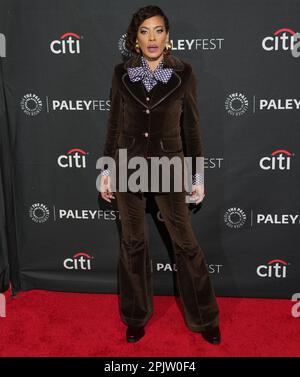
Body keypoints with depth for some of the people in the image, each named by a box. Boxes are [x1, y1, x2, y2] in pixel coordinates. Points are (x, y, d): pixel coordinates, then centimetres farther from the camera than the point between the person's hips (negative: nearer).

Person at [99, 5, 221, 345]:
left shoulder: (184, 73, -2)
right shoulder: (121, 73, 1)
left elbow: (191, 127, 1)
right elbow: (114, 125, 5)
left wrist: (198, 174, 0)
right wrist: (107, 169, 3)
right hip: (128, 166, 2)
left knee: (186, 244, 5)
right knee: (132, 243, 11)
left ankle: (204, 319, 24)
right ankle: (136, 316, 30)